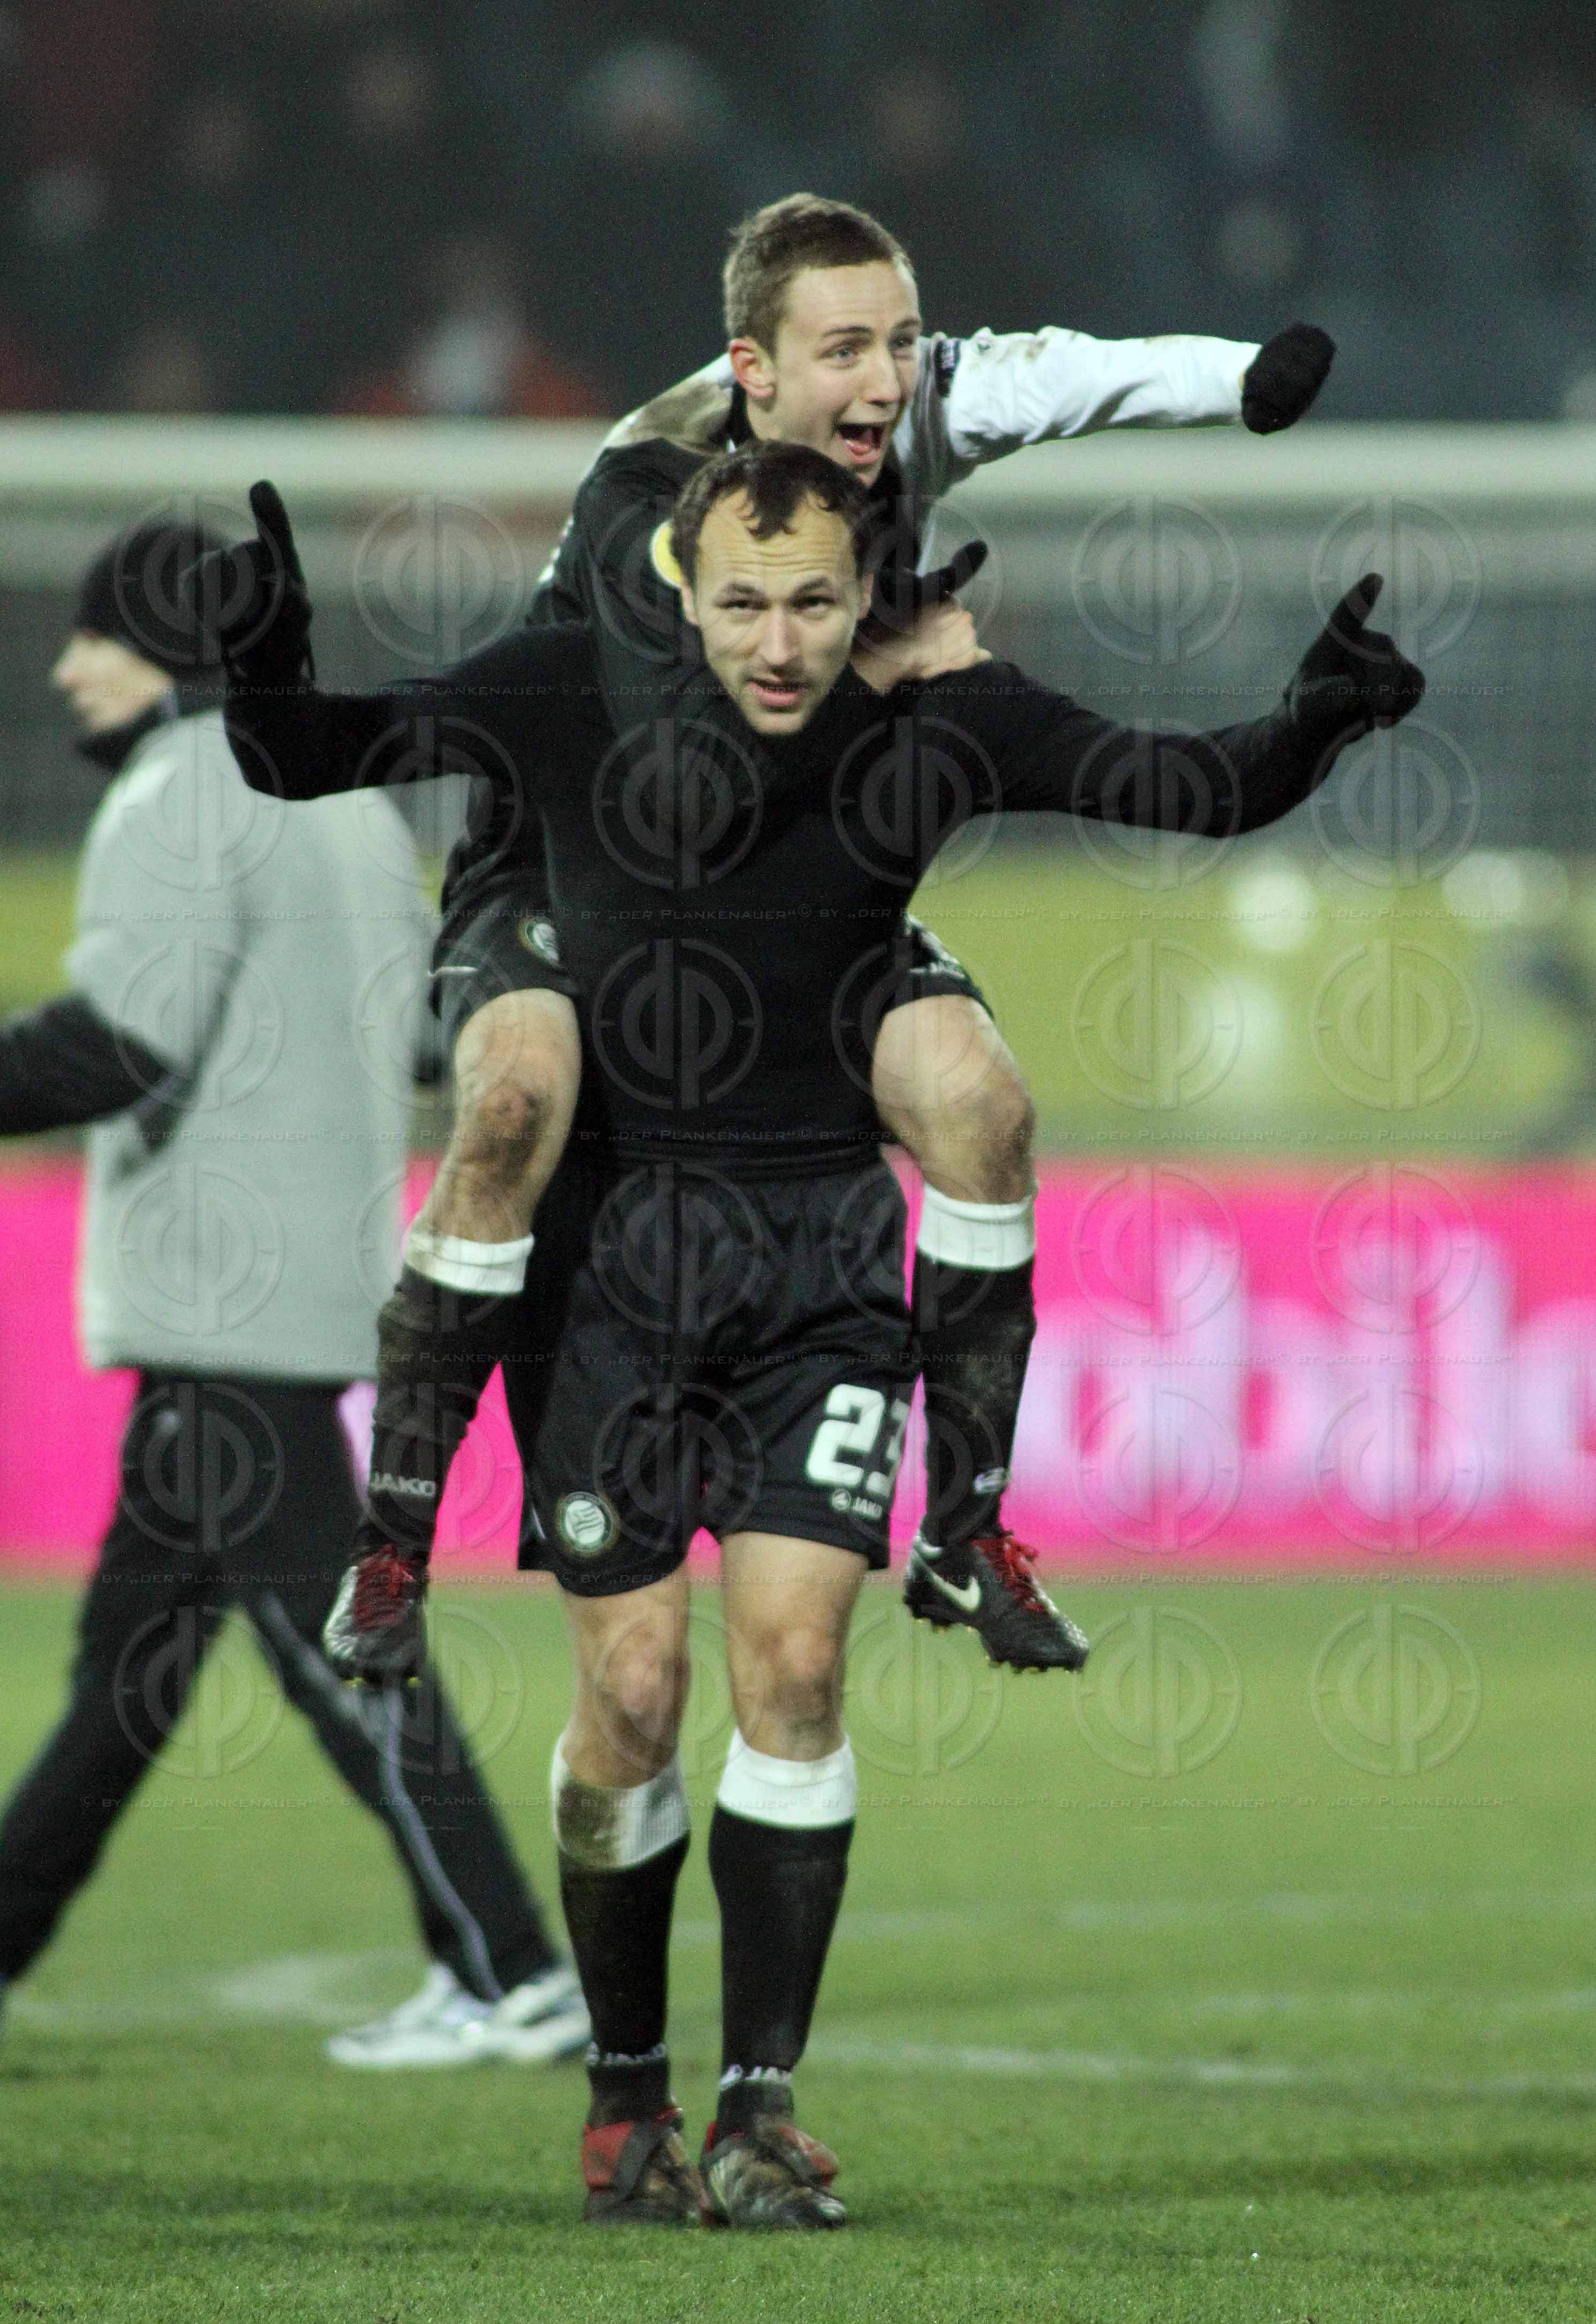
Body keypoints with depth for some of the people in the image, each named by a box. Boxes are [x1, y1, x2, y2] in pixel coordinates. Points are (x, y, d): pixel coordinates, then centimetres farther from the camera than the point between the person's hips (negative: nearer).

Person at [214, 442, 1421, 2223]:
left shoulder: (936, 727, -5)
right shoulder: (577, 704, -8)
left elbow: (1206, 794, -3)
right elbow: (305, 761, -3)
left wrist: (1314, 727, -23)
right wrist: (265, 667, -24)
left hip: (825, 1251, 1)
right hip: (619, 1252, -1)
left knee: (793, 1656, -9)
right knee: (631, 1682, -2)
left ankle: (761, 2108, -3)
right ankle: (623, 2094, 15)